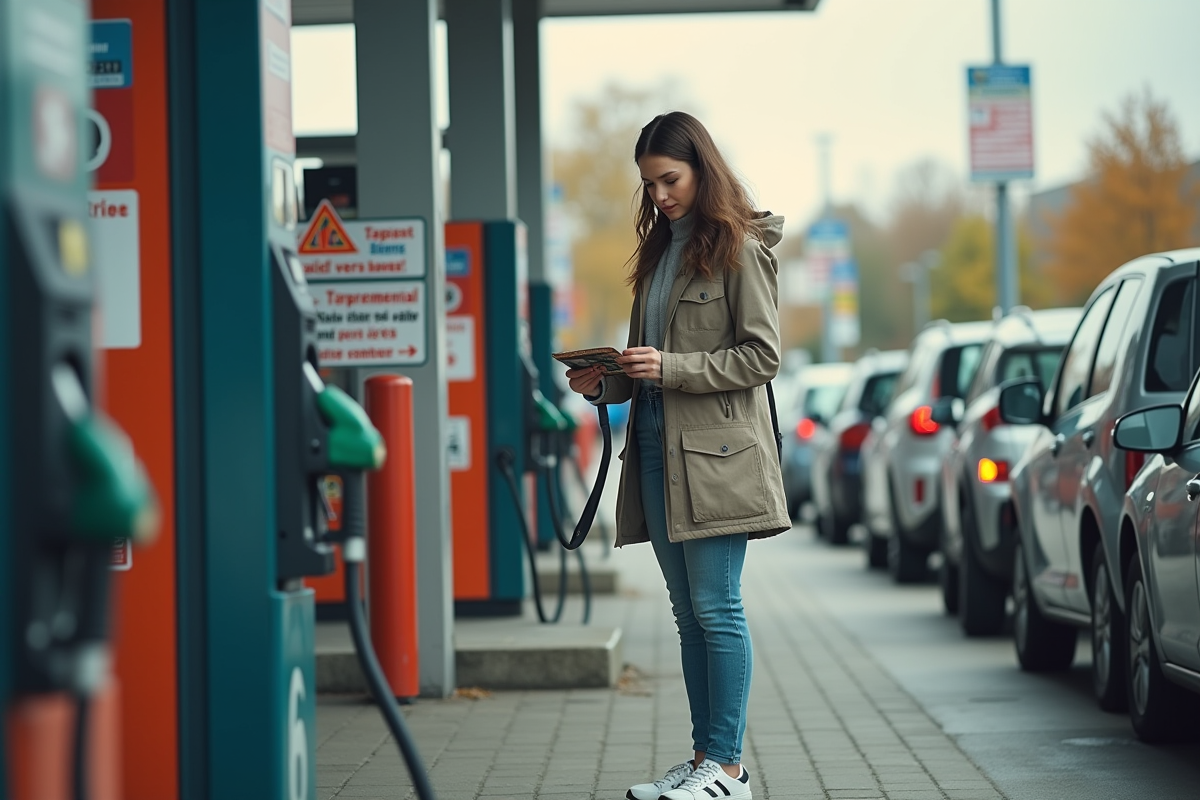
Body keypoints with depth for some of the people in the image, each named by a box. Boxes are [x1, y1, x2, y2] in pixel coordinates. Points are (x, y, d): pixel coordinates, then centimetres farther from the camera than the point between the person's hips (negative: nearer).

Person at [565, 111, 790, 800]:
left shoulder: (739, 246, -4)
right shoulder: (659, 251, 19)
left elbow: (762, 355, -10)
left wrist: (672, 370, -17)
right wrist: (604, 383, 4)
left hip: (716, 452, -8)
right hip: (657, 448, 8)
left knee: (716, 608, -7)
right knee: (689, 613, 9)